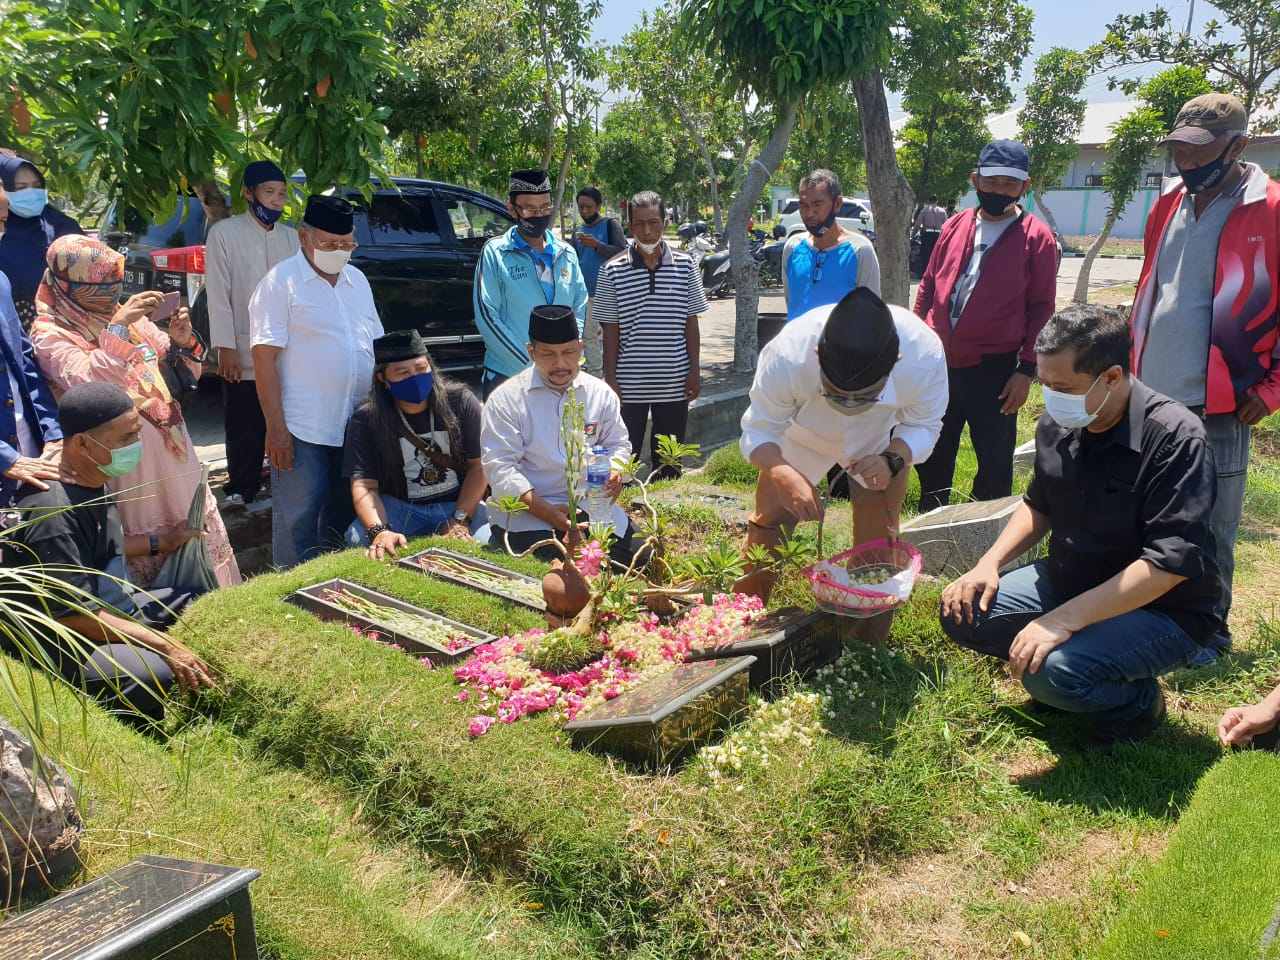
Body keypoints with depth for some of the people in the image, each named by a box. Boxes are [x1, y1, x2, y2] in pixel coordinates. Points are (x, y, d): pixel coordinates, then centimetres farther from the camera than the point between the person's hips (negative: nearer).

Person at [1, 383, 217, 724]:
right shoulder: (52, 512, -27)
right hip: (56, 643, -10)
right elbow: (74, 614, -27)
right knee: (155, 675, -33)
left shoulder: (92, 481, 2)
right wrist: (166, 647, -29)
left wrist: (162, 542, 16)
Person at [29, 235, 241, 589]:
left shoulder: (120, 312, 7)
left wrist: (177, 342, -5)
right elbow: (89, 383, -26)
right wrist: (117, 328, -31)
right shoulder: (49, 336, -10)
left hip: (171, 446, 6)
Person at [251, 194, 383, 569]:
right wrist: (276, 427, -16)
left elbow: (375, 345, 19)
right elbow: (264, 358, -11)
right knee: (297, 521, 0)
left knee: (343, 515, 15)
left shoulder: (358, 280, 13)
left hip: (356, 425, 6)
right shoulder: (281, 281, -6)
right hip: (302, 429, -6)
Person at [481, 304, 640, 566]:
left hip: (591, 503, 5)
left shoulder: (600, 393, 9)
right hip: (525, 508, -5)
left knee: (635, 557, -14)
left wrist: (615, 471, -8)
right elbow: (499, 468, -10)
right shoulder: (505, 399, -4)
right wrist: (548, 513, -22)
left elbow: (617, 443, 19)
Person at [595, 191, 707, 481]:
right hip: (629, 385, -1)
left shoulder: (685, 265, 2)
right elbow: (610, 329, 0)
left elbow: (691, 322, 6)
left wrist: (694, 370, 3)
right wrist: (610, 377, -2)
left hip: (675, 383, 2)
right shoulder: (613, 271, -2)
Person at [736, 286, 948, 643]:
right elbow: (759, 431, -30)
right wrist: (783, 475, -51)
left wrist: (892, 460, -41)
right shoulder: (787, 355, -44)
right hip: (802, 435, 0)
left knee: (877, 546, 1)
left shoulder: (925, 356, -39)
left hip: (881, 441, 1)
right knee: (769, 523, -2)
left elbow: (923, 426, -19)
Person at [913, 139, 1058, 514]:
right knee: (932, 456, 15)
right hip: (939, 364, 4)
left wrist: (1026, 369, -8)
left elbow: (1042, 308, -4)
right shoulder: (955, 227, 8)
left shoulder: (1037, 238, -4)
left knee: (994, 463, 5)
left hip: (994, 370, -4)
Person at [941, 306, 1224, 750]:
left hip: (1160, 610, -7)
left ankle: (1137, 700, 2)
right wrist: (989, 564, -3)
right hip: (1068, 582, 7)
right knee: (962, 613, -5)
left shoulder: (1175, 438, -25)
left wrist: (1064, 620, -34)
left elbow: (1170, 563, -29)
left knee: (1053, 669, -31)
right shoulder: (1056, 424, -4)